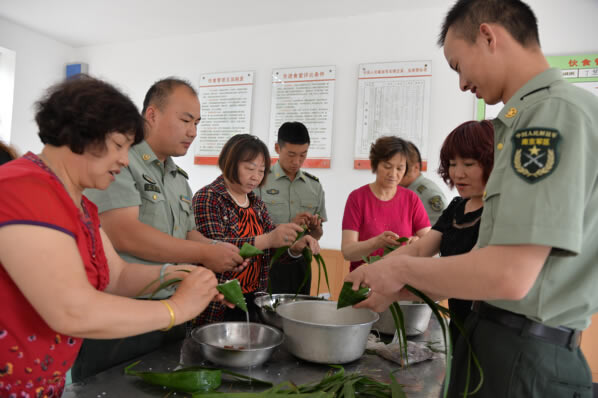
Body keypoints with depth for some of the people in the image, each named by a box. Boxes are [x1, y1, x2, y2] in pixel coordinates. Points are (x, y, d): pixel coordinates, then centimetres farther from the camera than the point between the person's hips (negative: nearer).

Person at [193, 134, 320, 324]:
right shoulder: (207, 198, -9)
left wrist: (295, 248, -14)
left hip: (252, 302, 6)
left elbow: (273, 252, 8)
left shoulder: (257, 204, 10)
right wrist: (266, 240, -34)